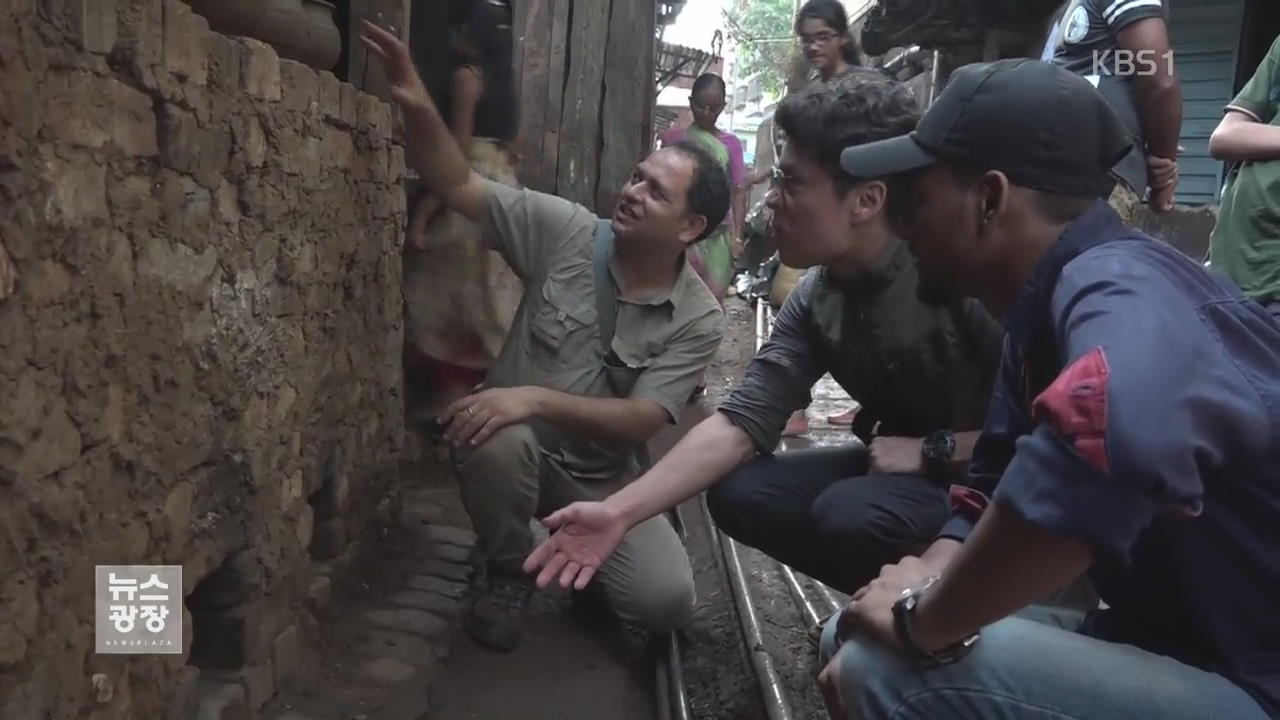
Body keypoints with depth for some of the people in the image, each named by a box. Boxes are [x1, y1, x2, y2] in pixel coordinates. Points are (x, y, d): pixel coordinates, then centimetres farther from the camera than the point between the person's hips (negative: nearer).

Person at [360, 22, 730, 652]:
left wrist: (537, 398, -33)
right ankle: (506, 570, -3)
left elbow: (641, 423, -20)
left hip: (601, 478, 0)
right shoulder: (565, 231, -10)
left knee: (666, 601, -20)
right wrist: (418, 107, -28)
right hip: (517, 443, 1)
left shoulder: (698, 320, -12)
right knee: (496, 442, -37)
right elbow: (459, 187, -10)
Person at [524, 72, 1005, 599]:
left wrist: (934, 450, -22)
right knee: (739, 492, -5)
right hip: (903, 469, 6)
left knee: (851, 514, -31)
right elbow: (743, 420, -11)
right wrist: (621, 510, -19)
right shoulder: (813, 300, -6)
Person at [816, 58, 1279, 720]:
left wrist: (922, 619, -31)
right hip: (1169, 646, 9)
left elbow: (1113, 438, -47)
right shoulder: (1046, 312, 4)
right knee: (858, 638, 8)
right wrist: (923, 582, -9)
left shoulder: (1119, 292, -25)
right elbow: (997, 493, 11)